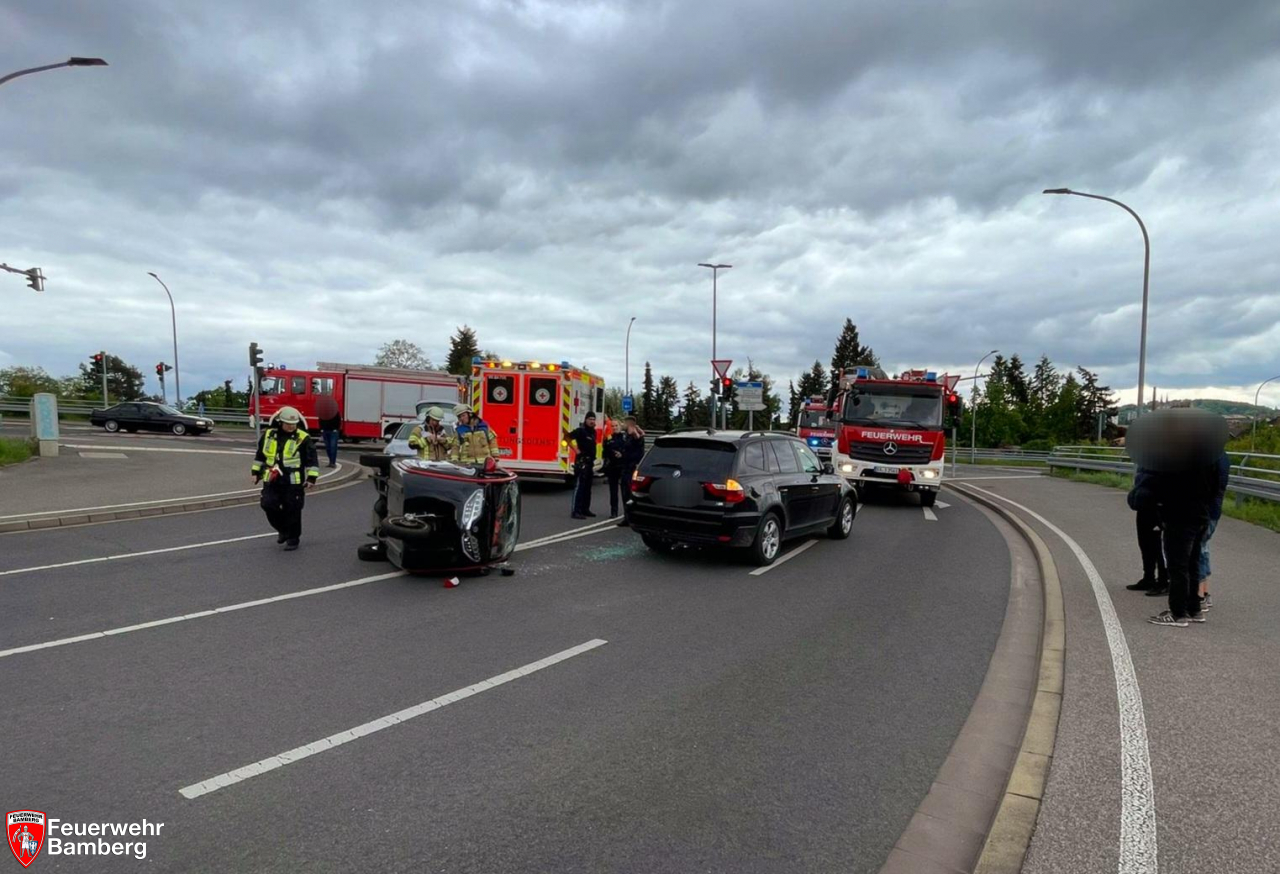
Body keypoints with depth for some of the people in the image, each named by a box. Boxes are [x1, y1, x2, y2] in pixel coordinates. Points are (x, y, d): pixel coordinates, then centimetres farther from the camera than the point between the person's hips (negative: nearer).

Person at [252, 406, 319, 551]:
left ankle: (293, 539, 16)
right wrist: (256, 472, 17)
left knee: (292, 511, 2)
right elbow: (260, 455, 18)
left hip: (293, 482, -4)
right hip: (272, 480, 4)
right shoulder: (269, 435, 6)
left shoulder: (303, 438, -7)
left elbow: (312, 460, -5)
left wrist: (311, 478, -10)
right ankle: (283, 530, 24)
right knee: (269, 506, 0)